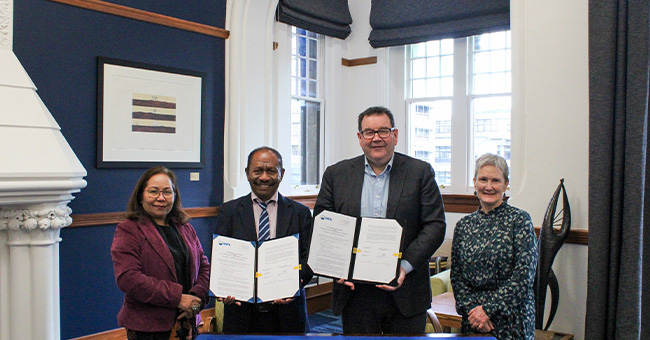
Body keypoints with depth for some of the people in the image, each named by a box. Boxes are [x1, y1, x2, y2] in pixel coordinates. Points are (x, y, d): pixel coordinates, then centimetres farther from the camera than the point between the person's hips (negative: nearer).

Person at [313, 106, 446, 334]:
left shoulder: (420, 172, 1)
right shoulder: (336, 174, 5)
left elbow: (435, 225, -3)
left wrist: (405, 265, -15)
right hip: (355, 292, 1)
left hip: (405, 292, 0)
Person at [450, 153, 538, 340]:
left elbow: (524, 275, -12)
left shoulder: (519, 220, -6)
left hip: (511, 319, -3)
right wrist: (471, 309, -9)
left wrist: (488, 309, -15)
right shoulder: (464, 225, 5)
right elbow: (456, 275, 6)